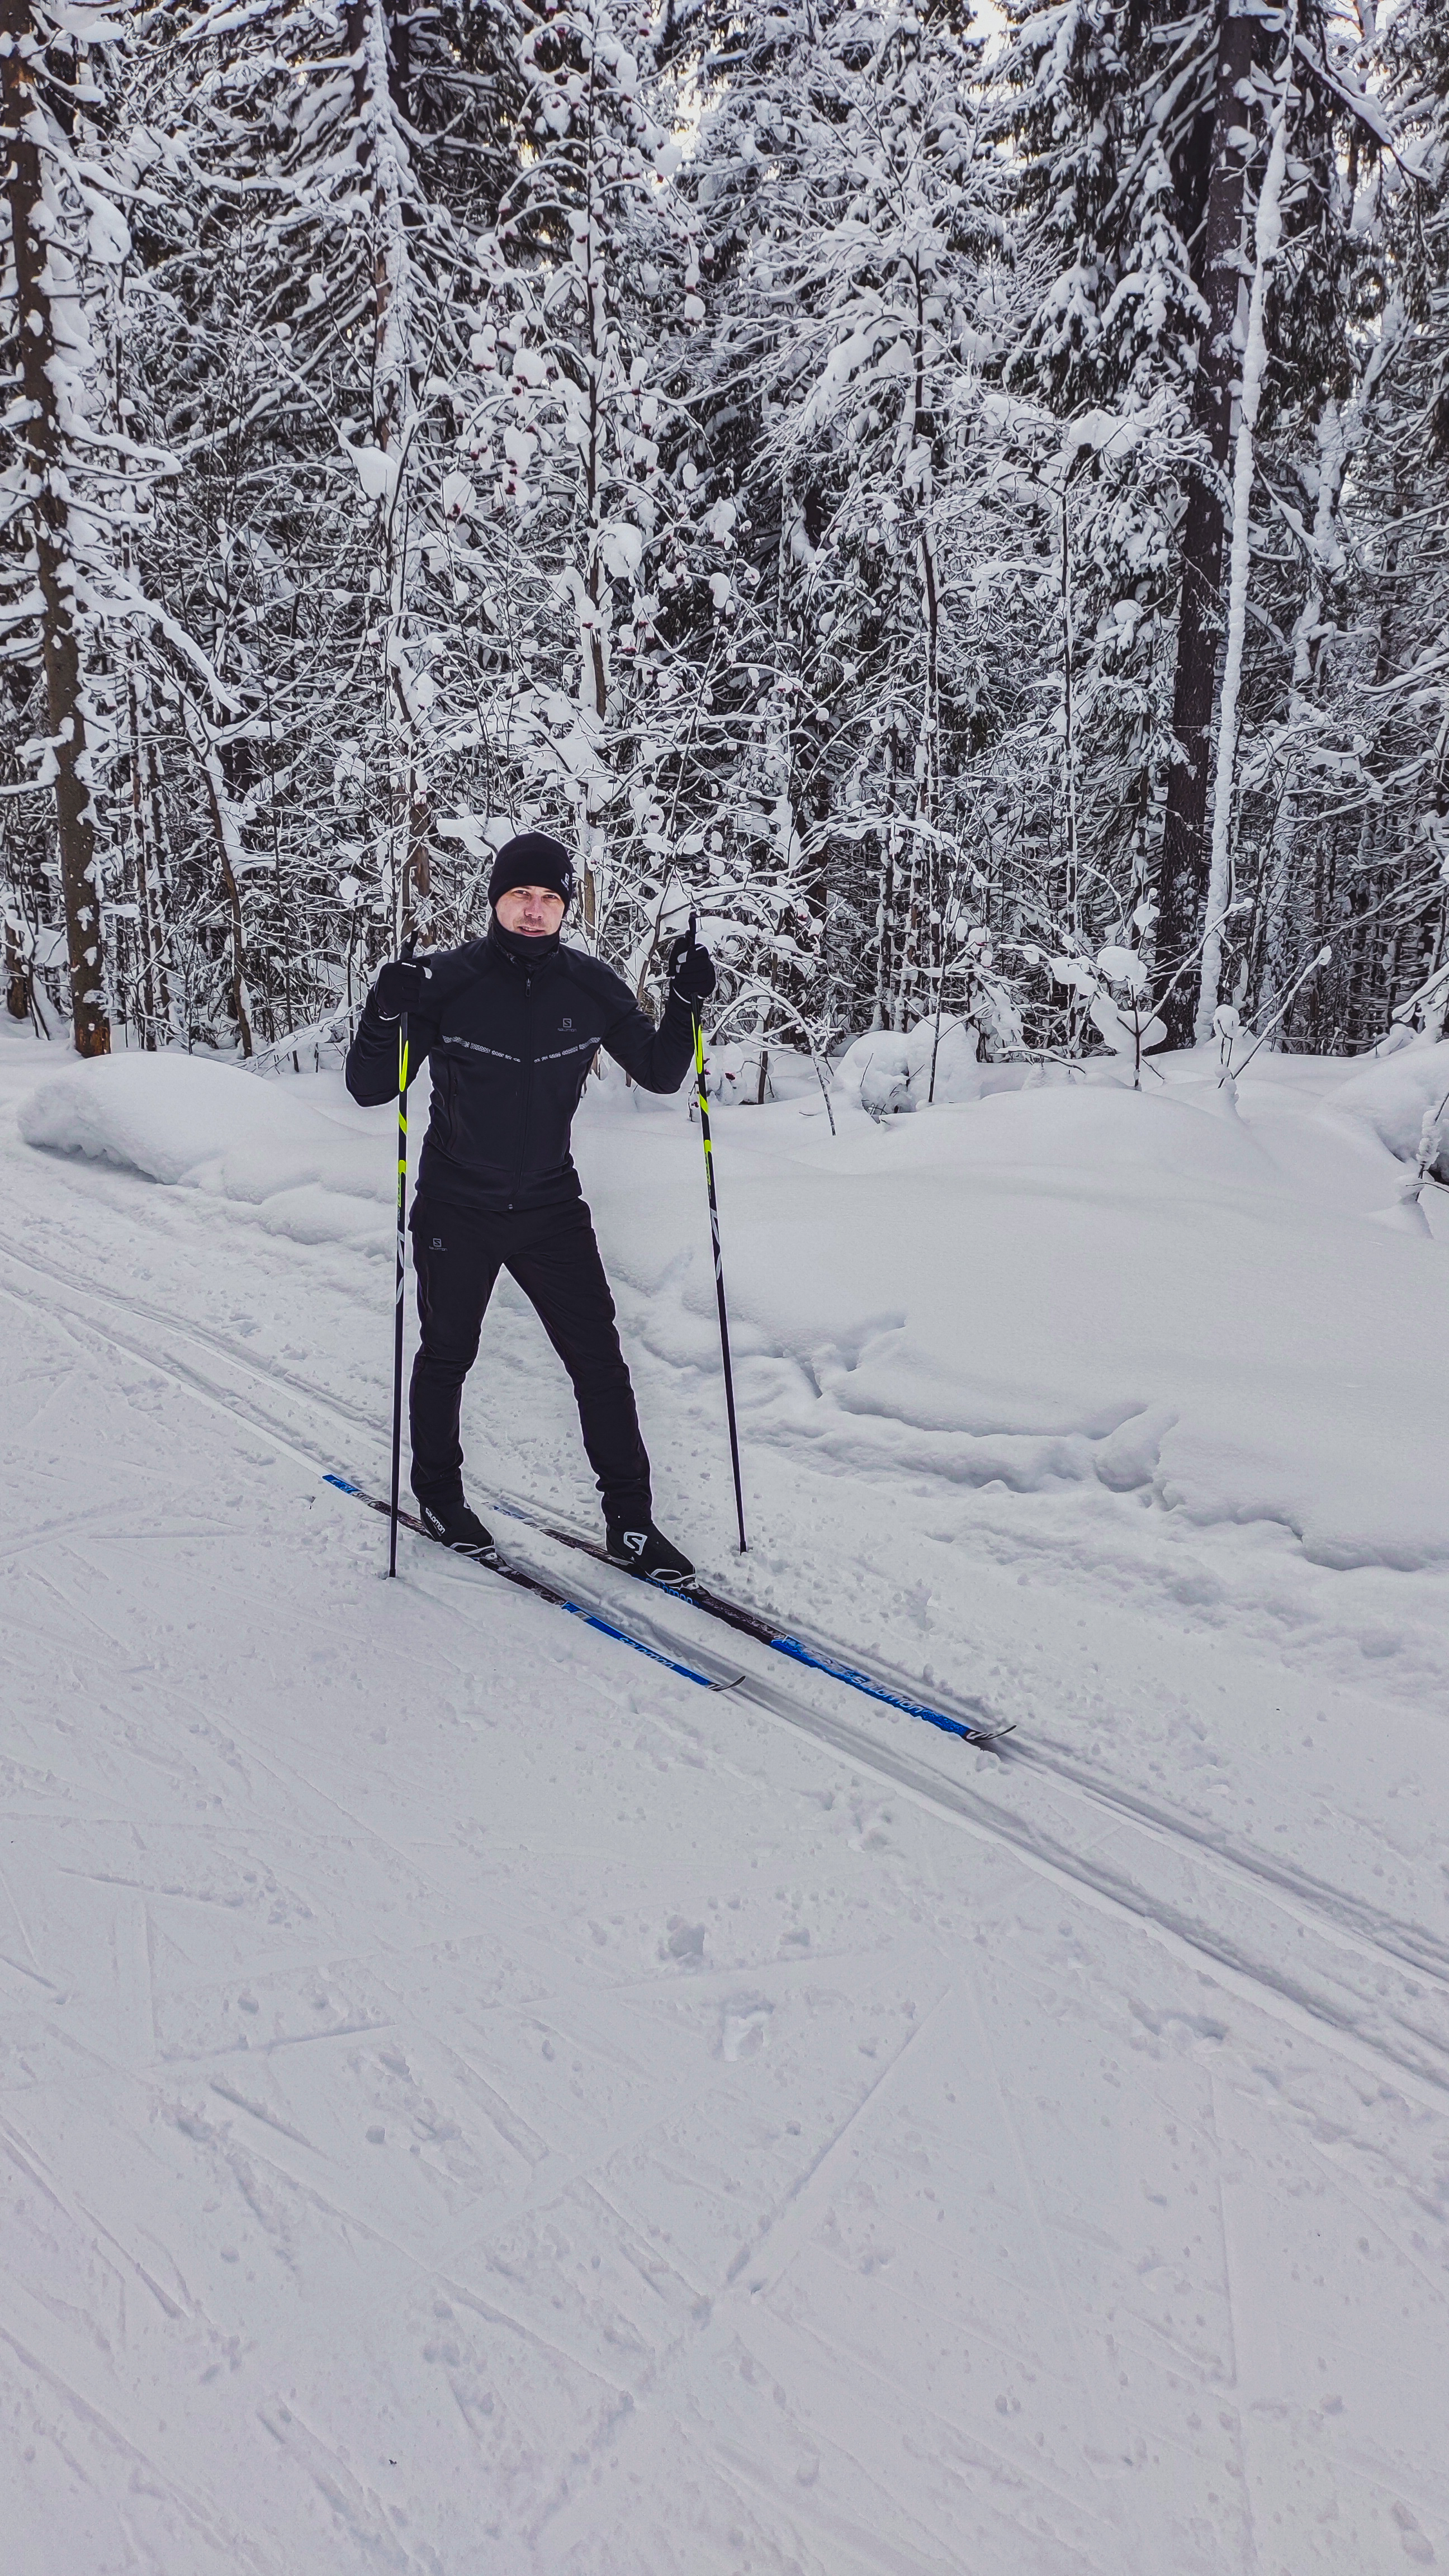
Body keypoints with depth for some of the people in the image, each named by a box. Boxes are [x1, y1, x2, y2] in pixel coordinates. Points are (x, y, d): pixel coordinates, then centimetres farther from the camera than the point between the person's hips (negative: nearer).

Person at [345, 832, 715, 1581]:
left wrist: (685, 1005, -11)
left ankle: (629, 1520, 11)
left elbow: (659, 1073, 5)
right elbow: (369, 1089, -10)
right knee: (447, 1354, 14)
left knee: (599, 1359, -1)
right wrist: (386, 1016, -28)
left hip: (551, 1207, 2)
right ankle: (437, 1493, 37)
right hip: (456, 1209, -2)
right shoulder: (446, 982, -11)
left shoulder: (591, 987, -3)